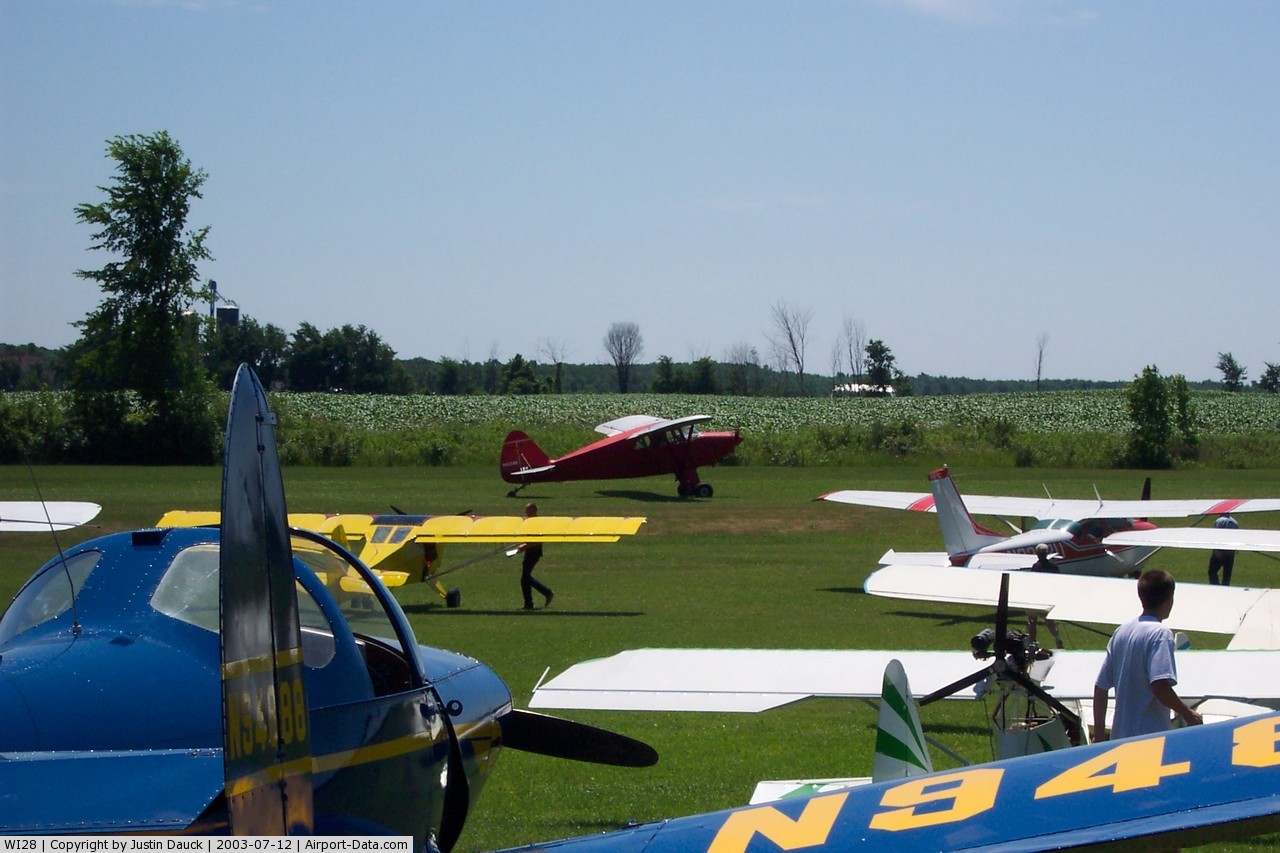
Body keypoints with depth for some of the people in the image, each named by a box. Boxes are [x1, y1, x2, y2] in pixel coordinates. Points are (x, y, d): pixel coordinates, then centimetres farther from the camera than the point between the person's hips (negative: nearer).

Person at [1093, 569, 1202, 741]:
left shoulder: (1121, 632, 11)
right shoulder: (1160, 634, -11)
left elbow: (1100, 687, 13)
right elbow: (1160, 686, -24)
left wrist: (1099, 735, 19)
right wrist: (1188, 714, -10)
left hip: (1120, 738, 8)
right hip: (1151, 741, -8)